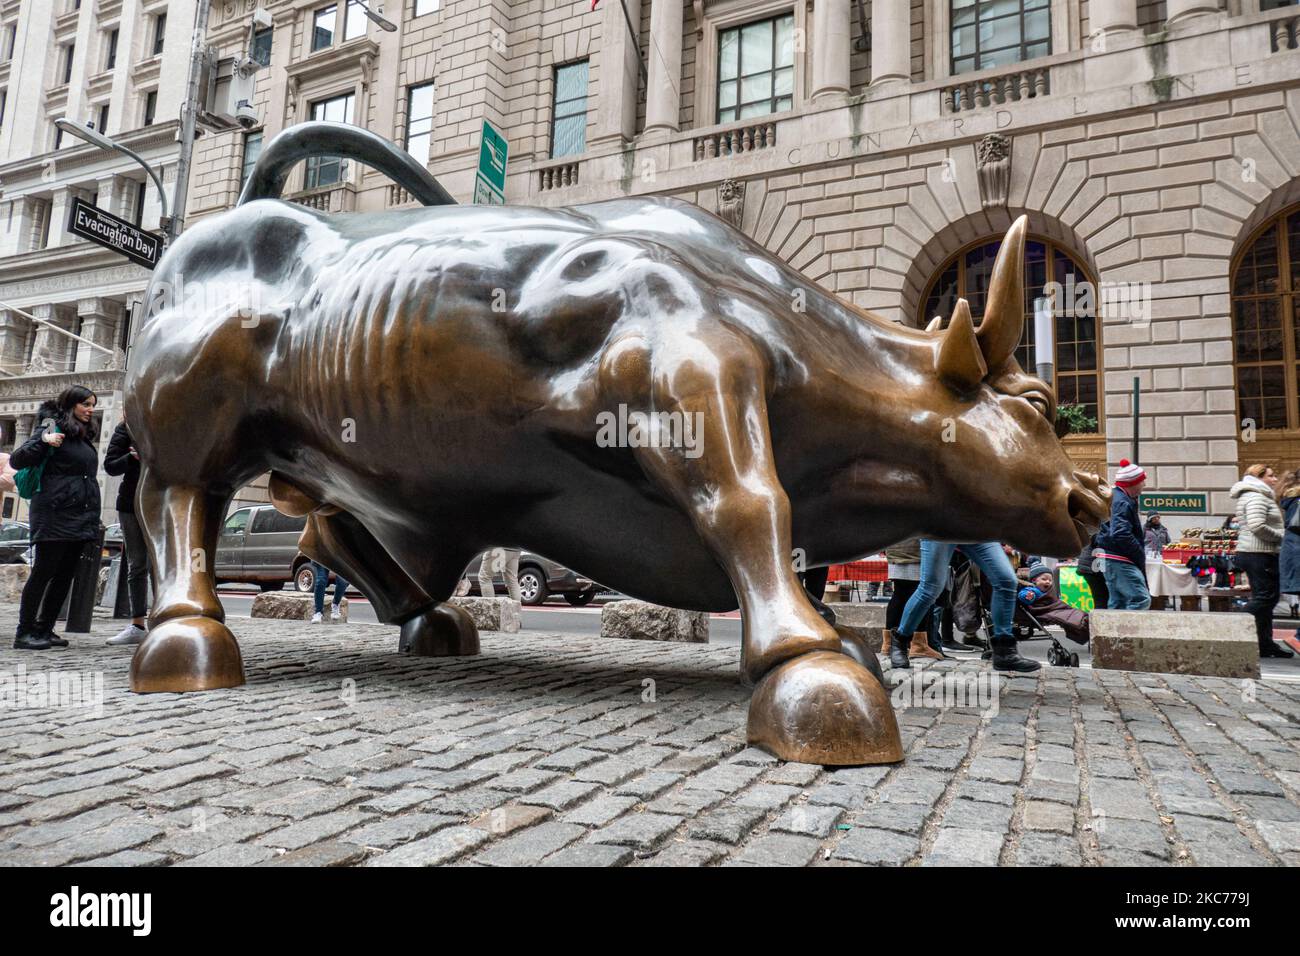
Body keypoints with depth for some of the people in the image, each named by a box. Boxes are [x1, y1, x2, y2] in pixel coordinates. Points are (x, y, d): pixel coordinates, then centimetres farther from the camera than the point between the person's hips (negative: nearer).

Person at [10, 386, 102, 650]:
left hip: (80, 517, 8)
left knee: (65, 575, 8)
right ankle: (24, 633, 1)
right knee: (43, 571, -5)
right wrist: (43, 441, -26)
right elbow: (16, 460, -11)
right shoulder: (52, 427, -5)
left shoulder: (84, 435, 19)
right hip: (55, 516, -8)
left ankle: (44, 630, 16)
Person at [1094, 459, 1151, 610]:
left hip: (1112, 560, 11)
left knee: (1117, 602, 14)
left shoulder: (1114, 497, 17)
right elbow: (1121, 535, -26)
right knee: (1141, 599, -15)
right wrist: (1140, 555, -15)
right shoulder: (1122, 503, -16)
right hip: (1119, 560, -11)